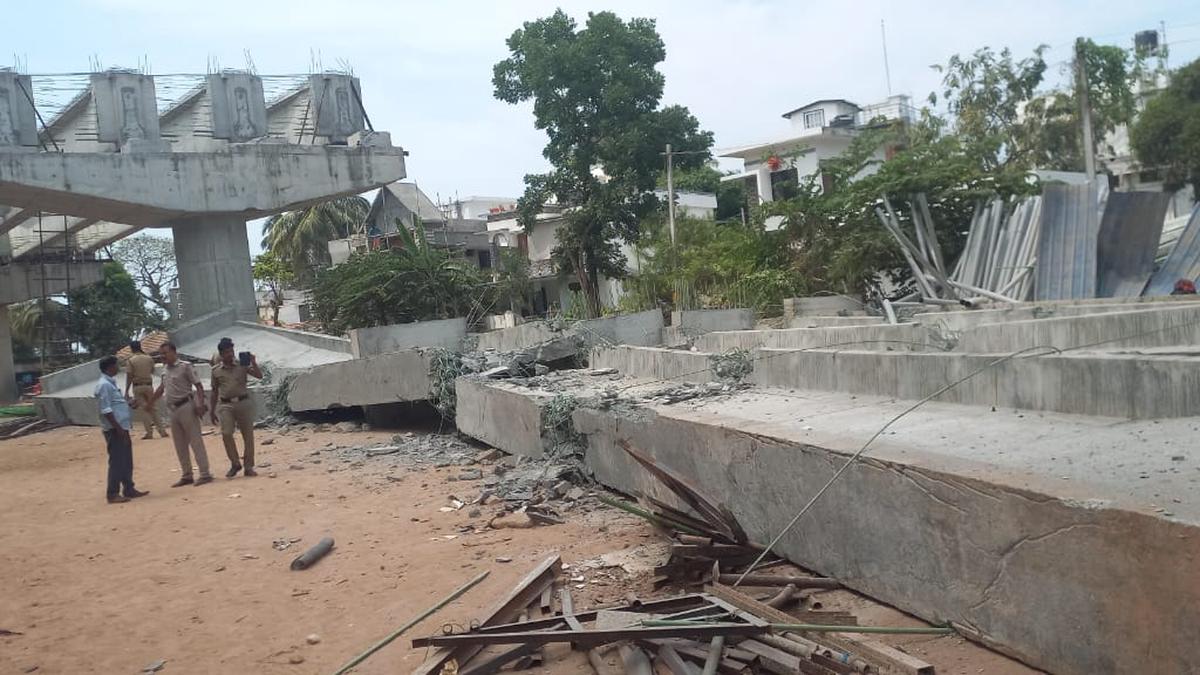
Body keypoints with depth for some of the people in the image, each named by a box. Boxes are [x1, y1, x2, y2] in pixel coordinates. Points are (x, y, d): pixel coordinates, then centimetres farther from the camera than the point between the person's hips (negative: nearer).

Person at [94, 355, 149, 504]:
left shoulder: (111, 383, 15)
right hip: (114, 430, -10)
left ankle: (129, 489, 23)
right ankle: (112, 494, 2)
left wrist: (128, 401, 13)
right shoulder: (104, 385, -15)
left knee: (127, 461, 15)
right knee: (116, 462, -4)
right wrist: (119, 429, -21)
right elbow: (106, 411, -20)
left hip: (122, 428, 10)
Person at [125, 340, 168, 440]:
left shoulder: (131, 360, -8)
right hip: (149, 385, 3)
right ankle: (162, 431, 9)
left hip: (137, 386, -3)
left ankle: (149, 432, -2)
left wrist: (126, 391, -7)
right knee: (152, 408, 12)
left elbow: (129, 377, -10)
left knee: (142, 409, 2)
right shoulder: (149, 358, 2)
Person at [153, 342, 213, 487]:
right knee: (180, 445, 11)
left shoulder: (185, 366, -8)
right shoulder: (165, 370, 13)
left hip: (186, 407, -8)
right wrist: (151, 403, 32)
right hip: (173, 410, 8)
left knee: (196, 441, -6)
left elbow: (199, 385, -11)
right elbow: (161, 388, 27)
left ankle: (205, 474, -4)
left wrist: (200, 404, -21)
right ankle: (186, 475, 19)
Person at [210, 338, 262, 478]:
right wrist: (212, 411, 14)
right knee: (226, 434, -11)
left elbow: (259, 376, -5)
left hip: (244, 403, -1)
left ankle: (249, 467, 10)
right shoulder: (216, 370, 7)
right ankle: (235, 463, 5)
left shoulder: (242, 365, 3)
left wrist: (253, 363, -19)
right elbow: (215, 392, 13)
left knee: (248, 435, 1)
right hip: (226, 405, 1)